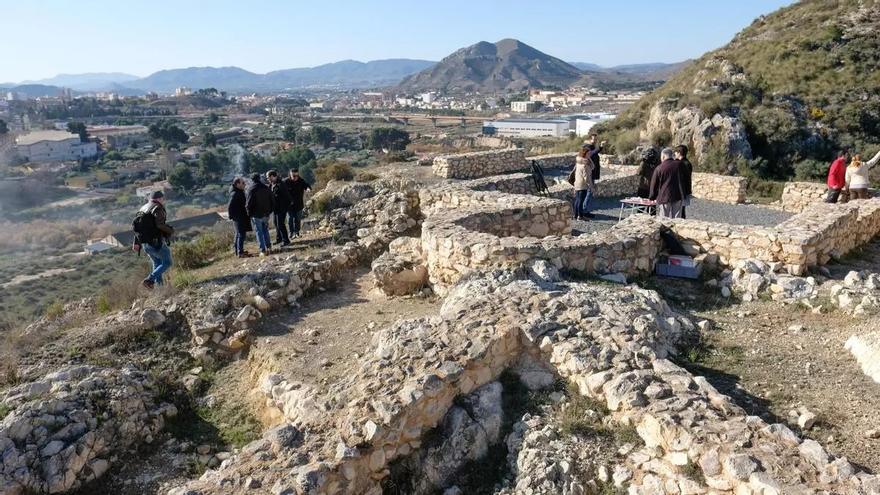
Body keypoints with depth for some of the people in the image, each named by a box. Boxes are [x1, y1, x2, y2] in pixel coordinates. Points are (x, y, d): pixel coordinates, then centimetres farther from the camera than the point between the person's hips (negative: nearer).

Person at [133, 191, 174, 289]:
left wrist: (136, 243, 14)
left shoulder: (143, 208, 18)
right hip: (156, 242, -8)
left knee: (157, 263, 20)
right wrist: (170, 230, -6)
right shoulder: (158, 208, -9)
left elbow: (136, 224, 14)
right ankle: (149, 280, -11)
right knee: (167, 263, 2)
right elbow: (160, 224, -24)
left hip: (145, 244, 8)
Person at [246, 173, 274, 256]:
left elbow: (248, 203, -12)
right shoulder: (266, 188, 4)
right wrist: (269, 211, 15)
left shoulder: (251, 189, -13)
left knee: (259, 232, 1)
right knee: (265, 230, 18)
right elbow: (271, 201, 8)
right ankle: (269, 247, 17)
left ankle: (263, 250, -1)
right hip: (266, 214, 5)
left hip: (256, 215, -5)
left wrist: (249, 213, 1)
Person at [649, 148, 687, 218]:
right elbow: (683, 181, 11)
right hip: (677, 197, 3)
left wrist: (652, 198, 14)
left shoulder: (659, 169, -4)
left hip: (664, 197, -3)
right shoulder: (679, 165, 4)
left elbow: (654, 185, 2)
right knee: (677, 219, 6)